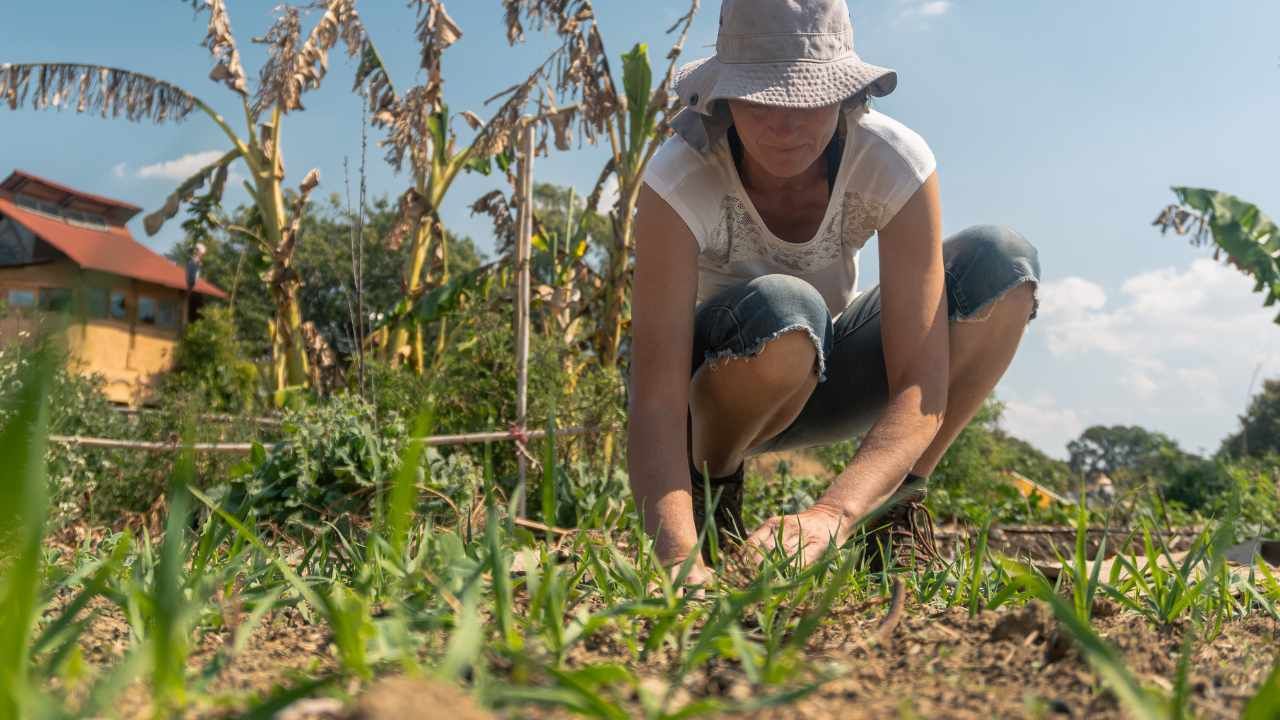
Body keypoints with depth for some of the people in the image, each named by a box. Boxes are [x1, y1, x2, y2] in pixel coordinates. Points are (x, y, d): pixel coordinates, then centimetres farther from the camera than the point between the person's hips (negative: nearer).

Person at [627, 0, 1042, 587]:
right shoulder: (679, 179, -30)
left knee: (1001, 262, -21)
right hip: (707, 387, -2)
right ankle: (708, 486, -7)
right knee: (782, 314, -39)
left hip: (824, 378, 3)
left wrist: (832, 513, -48)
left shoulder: (894, 163, -25)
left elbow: (920, 386, -30)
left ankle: (898, 505, -7)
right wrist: (680, 558, -54)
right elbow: (654, 403, -37)